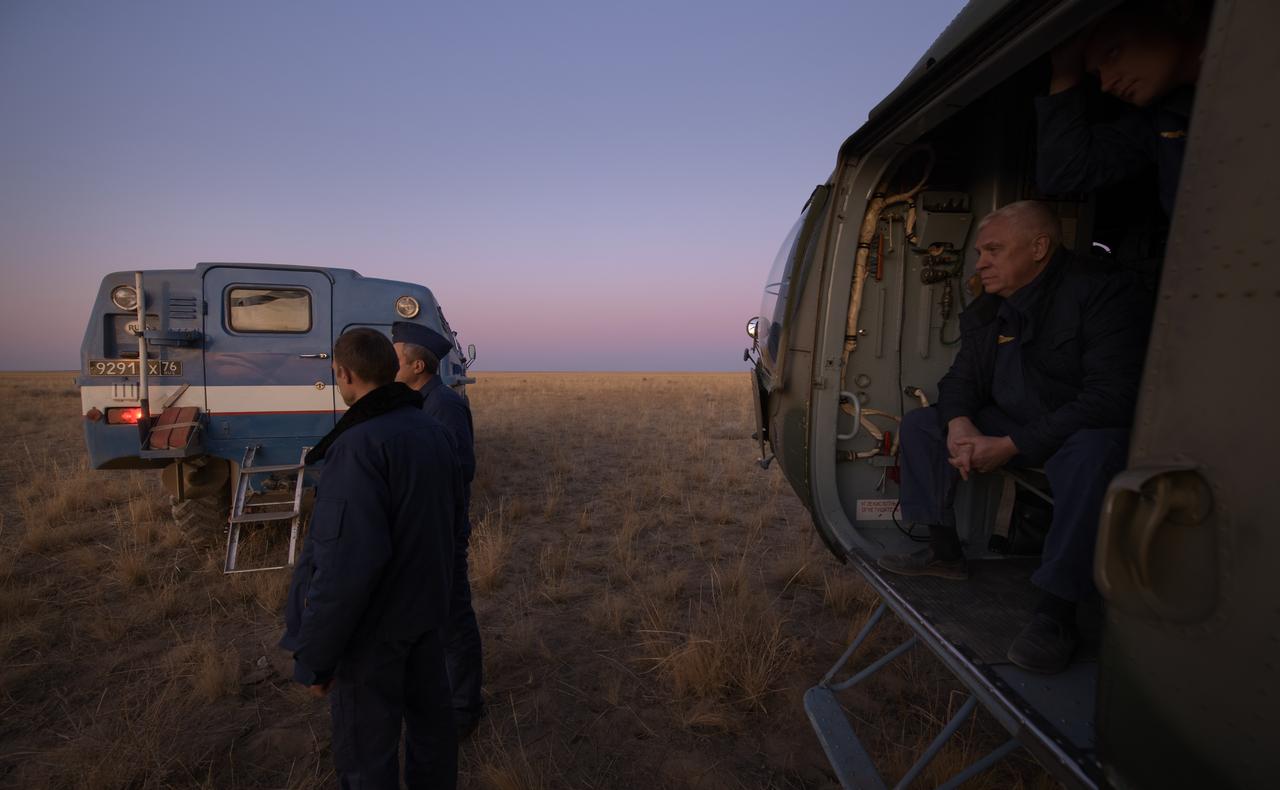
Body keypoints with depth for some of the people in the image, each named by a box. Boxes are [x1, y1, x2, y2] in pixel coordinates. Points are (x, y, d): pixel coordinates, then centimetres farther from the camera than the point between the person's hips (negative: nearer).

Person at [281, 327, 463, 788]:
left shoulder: (361, 444, -26)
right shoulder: (433, 432, 0)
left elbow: (346, 563, -29)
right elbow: (451, 516, 11)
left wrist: (313, 656, -18)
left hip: (372, 620, -8)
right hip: (425, 605, 8)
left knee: (366, 749, 10)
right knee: (428, 714, 23)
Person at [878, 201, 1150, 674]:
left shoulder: (1103, 292, -18)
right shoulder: (986, 312, 4)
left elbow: (1112, 397, -26)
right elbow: (961, 378, 10)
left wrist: (1010, 446, -29)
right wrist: (959, 422, -16)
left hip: (1088, 431, -7)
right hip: (1011, 426, 7)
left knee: (1093, 454, -41)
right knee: (919, 424, -1)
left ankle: (1056, 610, -30)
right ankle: (945, 552, 3)